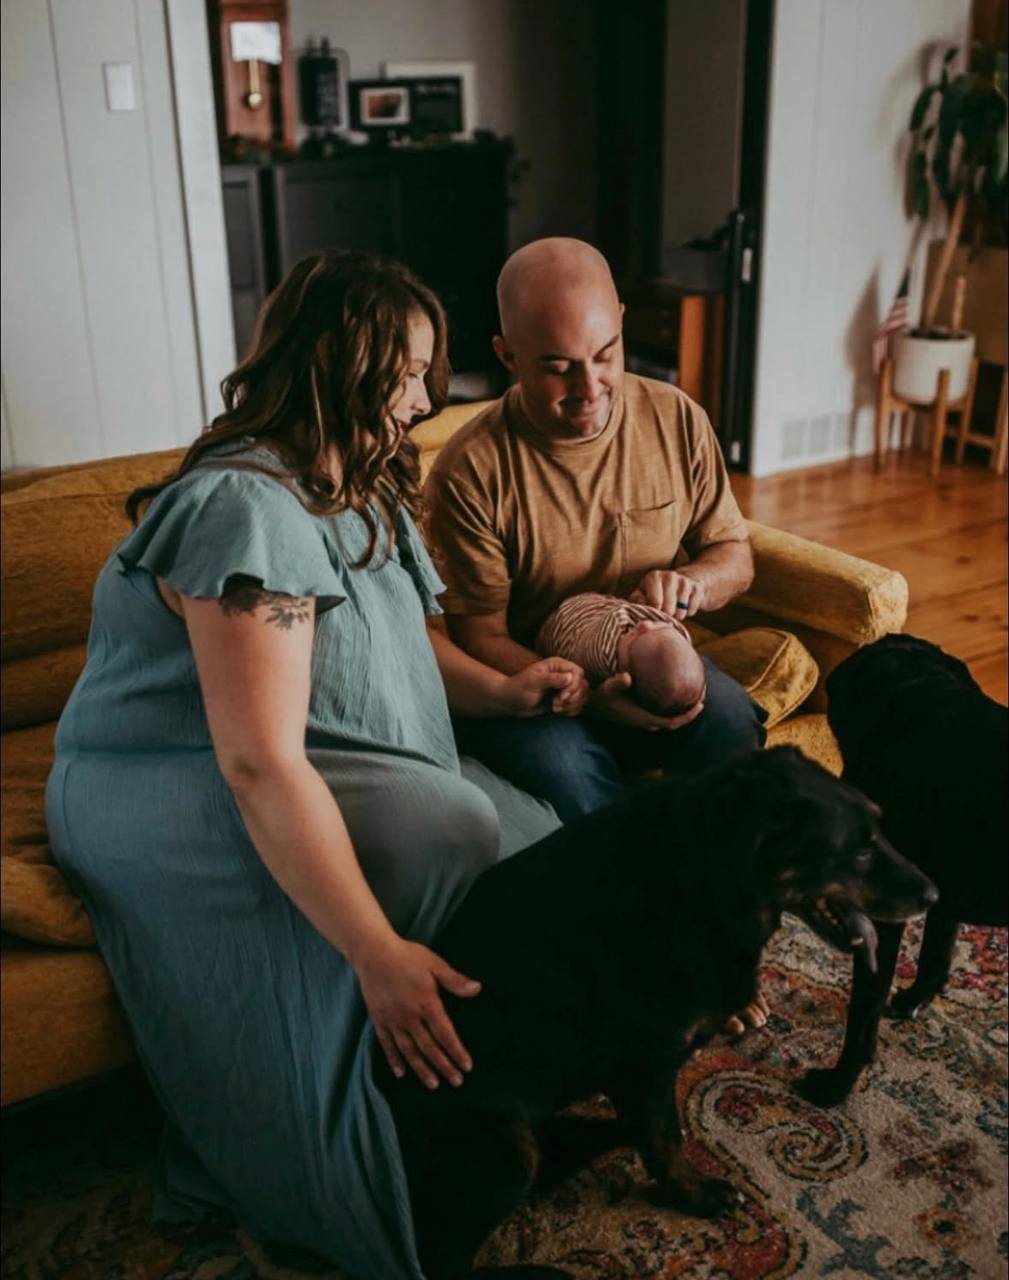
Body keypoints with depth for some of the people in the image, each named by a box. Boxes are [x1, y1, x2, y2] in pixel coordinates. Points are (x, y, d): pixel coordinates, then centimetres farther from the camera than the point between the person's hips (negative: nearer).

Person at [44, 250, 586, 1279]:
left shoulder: (360, 489, 8)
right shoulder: (246, 509, -24)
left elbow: (399, 636, 18)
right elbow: (261, 765, -31)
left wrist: (503, 687, -3)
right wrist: (379, 954, -35)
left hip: (320, 774, 9)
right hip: (163, 796, -9)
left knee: (535, 835, -12)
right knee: (452, 828, -31)